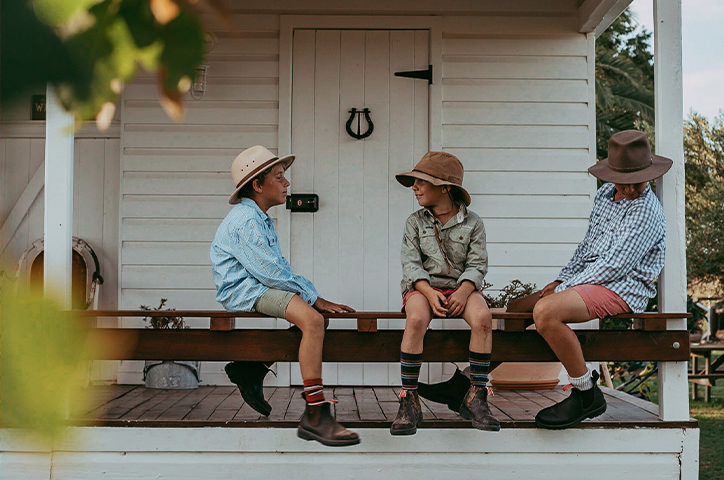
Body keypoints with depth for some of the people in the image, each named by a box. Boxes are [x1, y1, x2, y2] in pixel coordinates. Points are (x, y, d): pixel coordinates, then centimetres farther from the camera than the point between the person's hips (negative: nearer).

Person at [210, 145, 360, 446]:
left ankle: (252, 370, 10)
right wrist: (314, 298, -14)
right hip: (243, 290, -11)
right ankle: (315, 416, -31)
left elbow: (281, 269, 19)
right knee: (312, 319, -28)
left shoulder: (261, 220, 19)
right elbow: (271, 273, -20)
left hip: (262, 288, 11)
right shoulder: (244, 221, -15)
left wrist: (315, 297, 7)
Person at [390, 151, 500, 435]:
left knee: (482, 317, -34)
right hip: (423, 288, 0)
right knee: (416, 319, -36)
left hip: (460, 287, 0)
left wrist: (463, 291, -20)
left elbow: (477, 265, 0)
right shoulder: (415, 222, 7)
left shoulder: (472, 222, 5)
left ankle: (475, 396, -23)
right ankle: (409, 400, -29)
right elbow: (411, 264, -1)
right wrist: (430, 293, -20)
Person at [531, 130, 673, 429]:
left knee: (546, 311, -32)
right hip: (590, 279, 9)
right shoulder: (605, 193, 10)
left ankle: (587, 395, -20)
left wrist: (564, 289, -15)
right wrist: (561, 281, 8)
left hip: (623, 287, -9)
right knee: (518, 309, 9)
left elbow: (614, 266, -19)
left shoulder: (646, 212, -16)